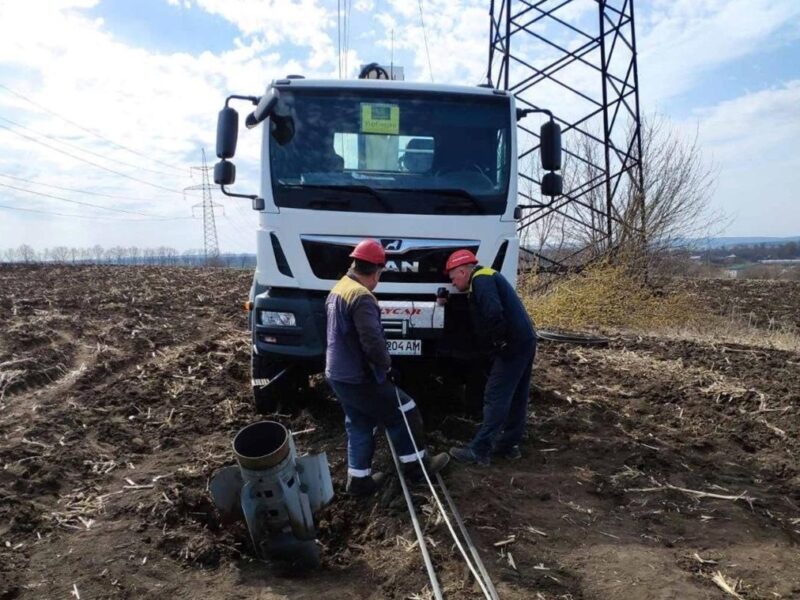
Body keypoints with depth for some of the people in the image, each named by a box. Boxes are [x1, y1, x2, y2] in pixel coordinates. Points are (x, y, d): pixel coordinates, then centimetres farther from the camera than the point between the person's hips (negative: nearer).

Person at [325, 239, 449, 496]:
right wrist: (386, 365, -11)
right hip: (359, 377, -9)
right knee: (404, 412, 7)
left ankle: (359, 479, 24)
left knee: (359, 425, 19)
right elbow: (372, 341, -29)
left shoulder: (338, 289, 10)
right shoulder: (361, 296, -23)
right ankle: (416, 463, 21)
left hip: (338, 374, 10)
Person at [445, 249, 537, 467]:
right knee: (515, 397, 14)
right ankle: (508, 445, 23)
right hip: (524, 341, 10)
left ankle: (478, 450, -3)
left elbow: (494, 312, -26)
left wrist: (500, 340, -17)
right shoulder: (487, 278, 21)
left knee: (495, 398, -7)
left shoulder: (481, 280, -12)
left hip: (513, 345, -10)